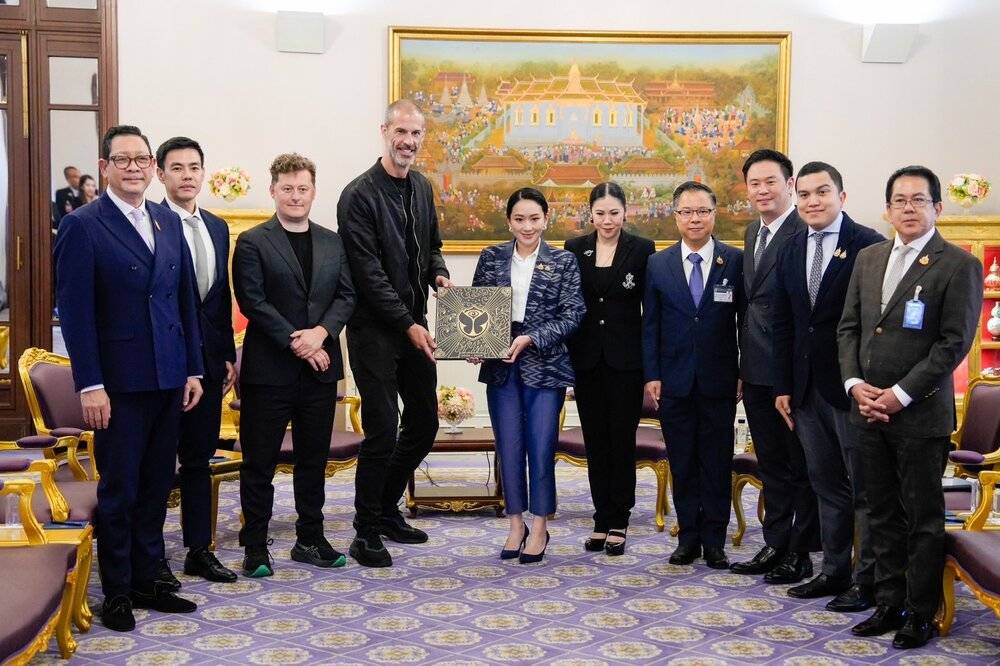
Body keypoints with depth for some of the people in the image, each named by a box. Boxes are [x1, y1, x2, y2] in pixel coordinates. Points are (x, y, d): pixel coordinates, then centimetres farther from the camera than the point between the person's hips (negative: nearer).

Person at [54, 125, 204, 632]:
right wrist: (89, 385, -15)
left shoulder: (169, 222, 11)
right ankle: (117, 593, 19)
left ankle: (146, 581, 26)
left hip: (168, 378, 6)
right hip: (118, 382, -5)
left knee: (156, 487, 13)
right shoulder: (82, 226, -7)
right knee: (119, 490, 5)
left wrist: (193, 368, 9)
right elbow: (75, 311, -11)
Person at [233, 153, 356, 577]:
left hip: (320, 367, 4)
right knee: (259, 461, 3)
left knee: (314, 459, 13)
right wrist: (295, 342, -16)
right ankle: (255, 545, 14)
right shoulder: (252, 243, -3)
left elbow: (346, 296, 6)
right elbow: (253, 302, -10)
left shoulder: (333, 243, 11)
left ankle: (310, 539, 25)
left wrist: (320, 332, -12)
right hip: (269, 369, -4)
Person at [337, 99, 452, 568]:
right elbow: (368, 273, -17)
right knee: (382, 431, -4)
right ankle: (366, 532, 12)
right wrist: (408, 325, -18)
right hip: (375, 331, -7)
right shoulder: (360, 195, -14)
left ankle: (387, 510, 32)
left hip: (414, 325, 7)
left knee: (424, 423, 13)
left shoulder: (422, 188, 9)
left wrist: (438, 274, 0)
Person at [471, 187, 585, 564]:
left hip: (545, 366, -2)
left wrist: (531, 338, -15)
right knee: (508, 446, 7)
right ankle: (516, 524, 22)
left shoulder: (563, 261, 0)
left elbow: (572, 315, -5)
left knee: (541, 447, 1)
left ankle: (539, 528, 16)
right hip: (501, 366, 2)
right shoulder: (491, 258, 6)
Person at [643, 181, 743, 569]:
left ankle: (714, 540, 16)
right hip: (674, 381, 1)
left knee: (717, 462, 6)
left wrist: (745, 372, -3)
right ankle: (688, 537, 19)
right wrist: (651, 375, -1)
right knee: (682, 463, 8)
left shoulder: (736, 261, -1)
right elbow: (650, 324, 4)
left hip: (719, 380, -1)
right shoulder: (658, 264, 4)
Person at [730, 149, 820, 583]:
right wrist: (743, 362, 14)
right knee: (771, 464, 16)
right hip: (757, 369, 8)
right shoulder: (752, 234, 14)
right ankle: (775, 546, 28)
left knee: (801, 465, 5)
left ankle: (800, 554, 16)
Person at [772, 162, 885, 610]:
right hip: (807, 387, 6)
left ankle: (867, 579, 16)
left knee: (864, 486, 5)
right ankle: (835, 570, 26)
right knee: (827, 485, 15)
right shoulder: (791, 250, 10)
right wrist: (783, 386, 9)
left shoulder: (869, 245, -9)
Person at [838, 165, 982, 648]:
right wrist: (856, 384, -3)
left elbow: (954, 343, -12)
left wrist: (899, 395, -15)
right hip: (869, 409, 6)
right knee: (882, 514, 13)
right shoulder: (868, 259, 11)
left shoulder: (959, 265, -7)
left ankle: (920, 613, 16)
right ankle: (888, 604, 24)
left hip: (921, 414, -5)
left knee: (923, 517, 5)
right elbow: (848, 327, 12)